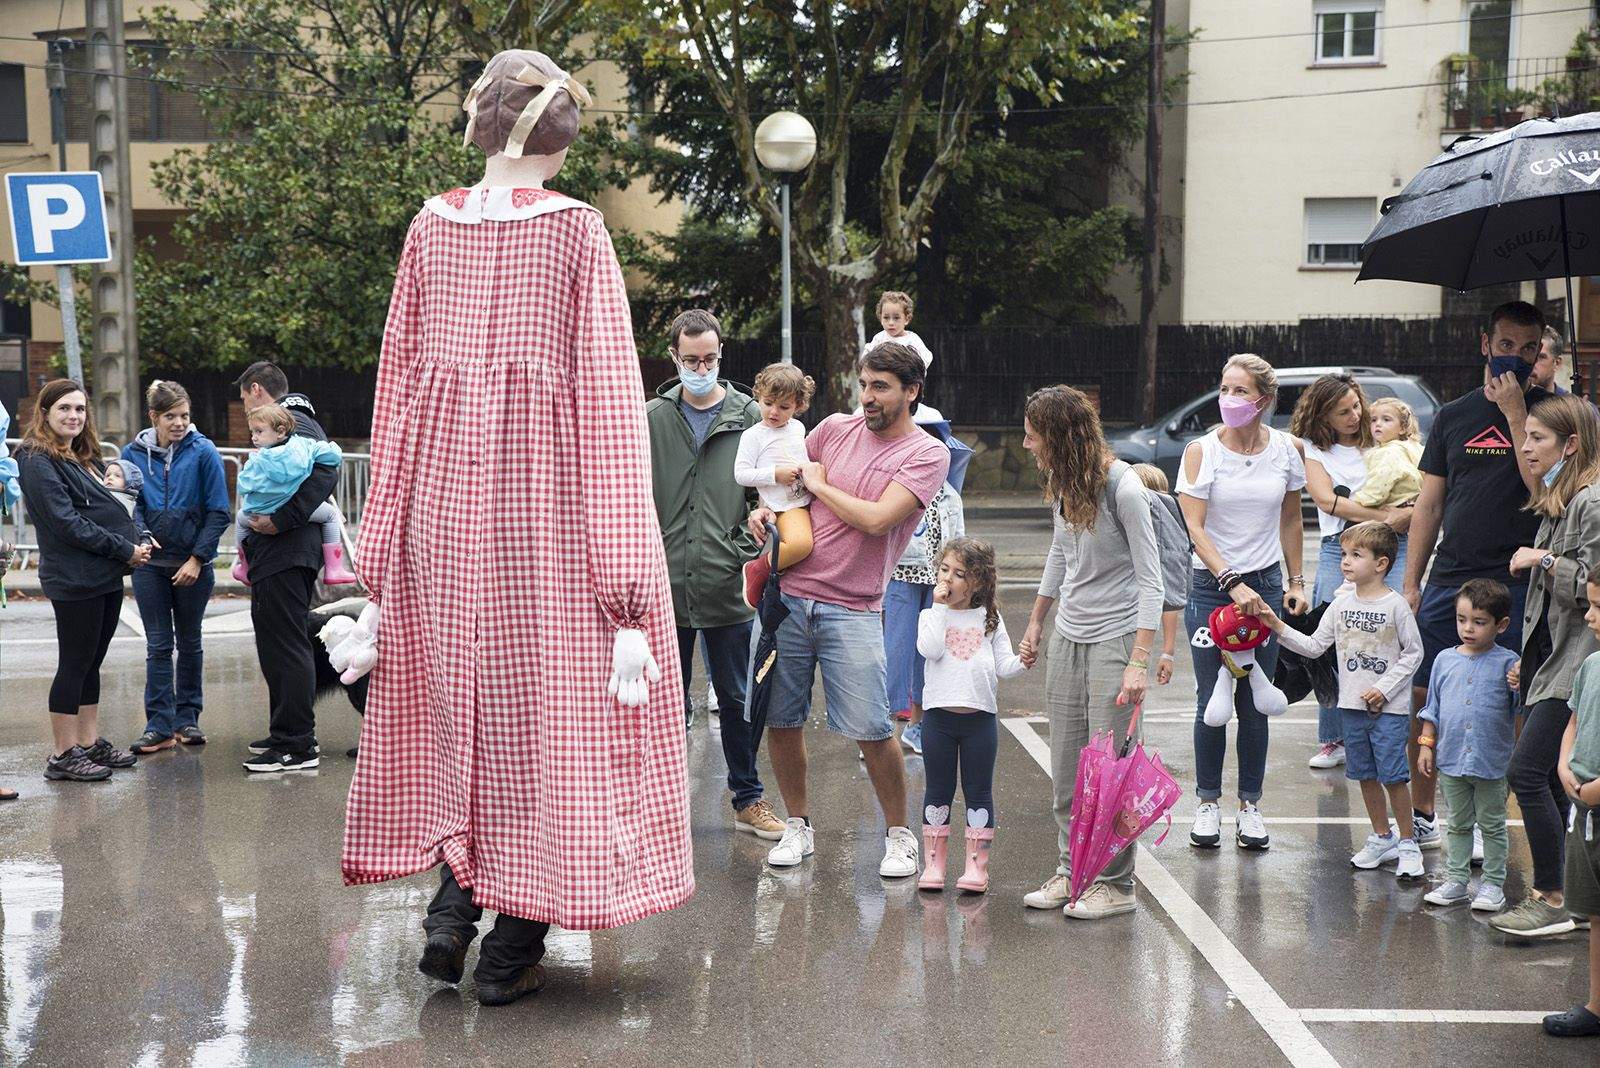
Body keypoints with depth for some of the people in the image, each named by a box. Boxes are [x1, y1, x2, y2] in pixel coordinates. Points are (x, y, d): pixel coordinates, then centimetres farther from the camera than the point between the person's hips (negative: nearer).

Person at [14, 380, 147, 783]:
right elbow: (67, 523, -18)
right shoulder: (37, 461, -11)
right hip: (74, 579, -8)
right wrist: (125, 550, -16)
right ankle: (62, 756, 5)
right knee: (74, 666, -2)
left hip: (106, 575, 8)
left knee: (91, 663, 14)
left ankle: (90, 744, 22)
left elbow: (109, 507, 21)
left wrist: (137, 541, 1)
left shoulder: (84, 457, 16)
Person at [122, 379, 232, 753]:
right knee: (158, 645, 2)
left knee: (189, 642, 11)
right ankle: (160, 726, 4)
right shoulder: (133, 453, -1)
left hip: (193, 565, -1)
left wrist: (197, 559, -12)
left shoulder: (203, 452, -8)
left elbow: (218, 512, -8)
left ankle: (187, 718, 22)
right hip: (150, 564, 1)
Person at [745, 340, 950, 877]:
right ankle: (798, 827, 25)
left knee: (871, 729, -7)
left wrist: (819, 484, -3)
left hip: (852, 610, -4)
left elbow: (877, 519, -16)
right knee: (779, 720, 7)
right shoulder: (835, 428, 10)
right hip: (786, 594, 4)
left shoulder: (927, 454, -3)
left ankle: (899, 835, 13)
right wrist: (765, 509, 4)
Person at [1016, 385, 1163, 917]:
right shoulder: (1062, 483, 6)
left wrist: (1139, 661, -21)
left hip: (1115, 638, -7)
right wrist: (1036, 623, 27)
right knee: (1065, 770, 9)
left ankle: (1115, 884, 5)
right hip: (1068, 636, 7)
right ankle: (1071, 870, 19)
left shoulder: (1122, 486, -16)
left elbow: (1150, 578, -15)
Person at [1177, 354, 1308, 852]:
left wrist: (1296, 581, 12)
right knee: (1211, 703, 2)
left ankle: (1250, 805, 16)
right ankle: (1208, 803, 16)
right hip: (1211, 586, -2)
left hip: (1266, 584, 2)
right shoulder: (1201, 451, -7)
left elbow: (1290, 520, 14)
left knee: (1255, 705, 5)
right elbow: (1195, 528, -12)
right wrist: (1233, 584, -19)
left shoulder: (1286, 449, 2)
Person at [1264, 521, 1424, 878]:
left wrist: (1384, 689, -12)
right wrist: (1280, 628, -5)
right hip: (1352, 705, 5)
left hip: (1389, 706, -5)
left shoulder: (1396, 605, -9)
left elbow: (1413, 652, -6)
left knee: (1393, 776, -5)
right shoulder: (1341, 603, 4)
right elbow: (1315, 646, 7)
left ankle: (1407, 843, 9)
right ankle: (1382, 838, 27)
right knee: (1365, 775, 13)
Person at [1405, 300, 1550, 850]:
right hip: (1448, 579, 4)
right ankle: (1421, 816, 16)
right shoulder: (1453, 416, 13)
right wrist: (1410, 583, 10)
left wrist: (1514, 412, -13)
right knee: (1421, 697, 3)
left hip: (1515, 583, -3)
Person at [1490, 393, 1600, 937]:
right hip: (1551, 659, 10)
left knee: (1527, 770, -12)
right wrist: (1528, 660, 20)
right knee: (1549, 781, 10)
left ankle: (1551, 900, -5)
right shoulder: (1555, 502, 16)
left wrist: (1544, 562, -14)